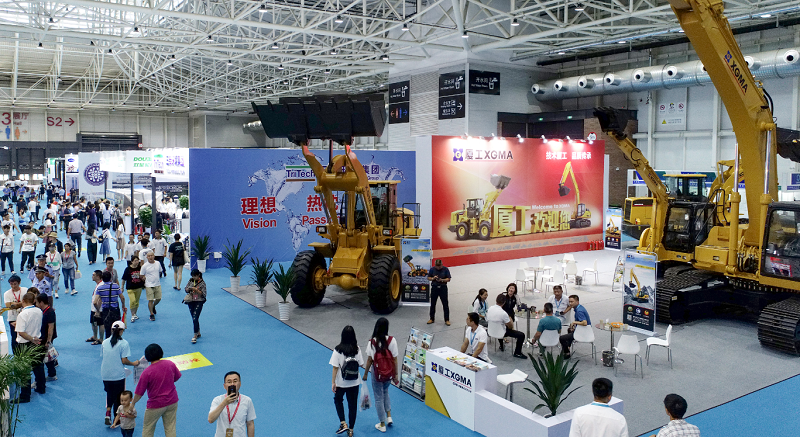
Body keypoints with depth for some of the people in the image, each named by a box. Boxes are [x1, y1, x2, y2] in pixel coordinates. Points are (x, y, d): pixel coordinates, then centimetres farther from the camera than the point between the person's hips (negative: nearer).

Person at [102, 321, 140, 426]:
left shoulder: (105, 342, 2)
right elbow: (124, 360, -16)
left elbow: (103, 357, 8)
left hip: (105, 375, 4)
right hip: (118, 375, -4)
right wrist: (134, 363, 2)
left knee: (109, 394, 22)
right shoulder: (124, 343, -13)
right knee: (118, 397, 11)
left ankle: (108, 413, 3)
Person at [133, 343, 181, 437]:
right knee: (170, 428, 13)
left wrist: (133, 403, 5)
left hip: (156, 405, -4)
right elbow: (177, 377, 8)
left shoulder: (146, 372, -19)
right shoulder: (170, 364, -9)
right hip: (172, 402, 4)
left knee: (147, 429, 16)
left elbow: (139, 393, -12)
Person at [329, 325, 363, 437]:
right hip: (354, 382, 2)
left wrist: (333, 382, -7)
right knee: (353, 405, 15)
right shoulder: (357, 349, -11)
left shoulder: (338, 350, -17)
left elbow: (335, 367, -15)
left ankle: (343, 423, 13)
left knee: (338, 400, 24)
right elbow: (361, 364, -5)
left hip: (341, 382, -2)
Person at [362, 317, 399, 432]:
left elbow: (369, 360, -11)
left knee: (379, 397, 13)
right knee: (385, 392, 30)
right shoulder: (392, 340, -14)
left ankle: (382, 425, 23)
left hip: (377, 373, -2)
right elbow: (394, 359, -9)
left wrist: (365, 374, 3)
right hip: (389, 373, 2)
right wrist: (396, 375, 3)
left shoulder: (372, 342, -16)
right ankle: (389, 416, 22)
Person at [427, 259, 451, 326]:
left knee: (445, 304, -2)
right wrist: (433, 278, -16)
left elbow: (448, 279, -5)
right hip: (434, 287, 2)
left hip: (443, 288, -2)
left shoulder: (445, 269, -7)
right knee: (433, 304, 8)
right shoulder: (432, 269, -3)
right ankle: (432, 319, 21)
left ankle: (447, 320, 5)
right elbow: (428, 278, 5)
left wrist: (441, 280, -22)